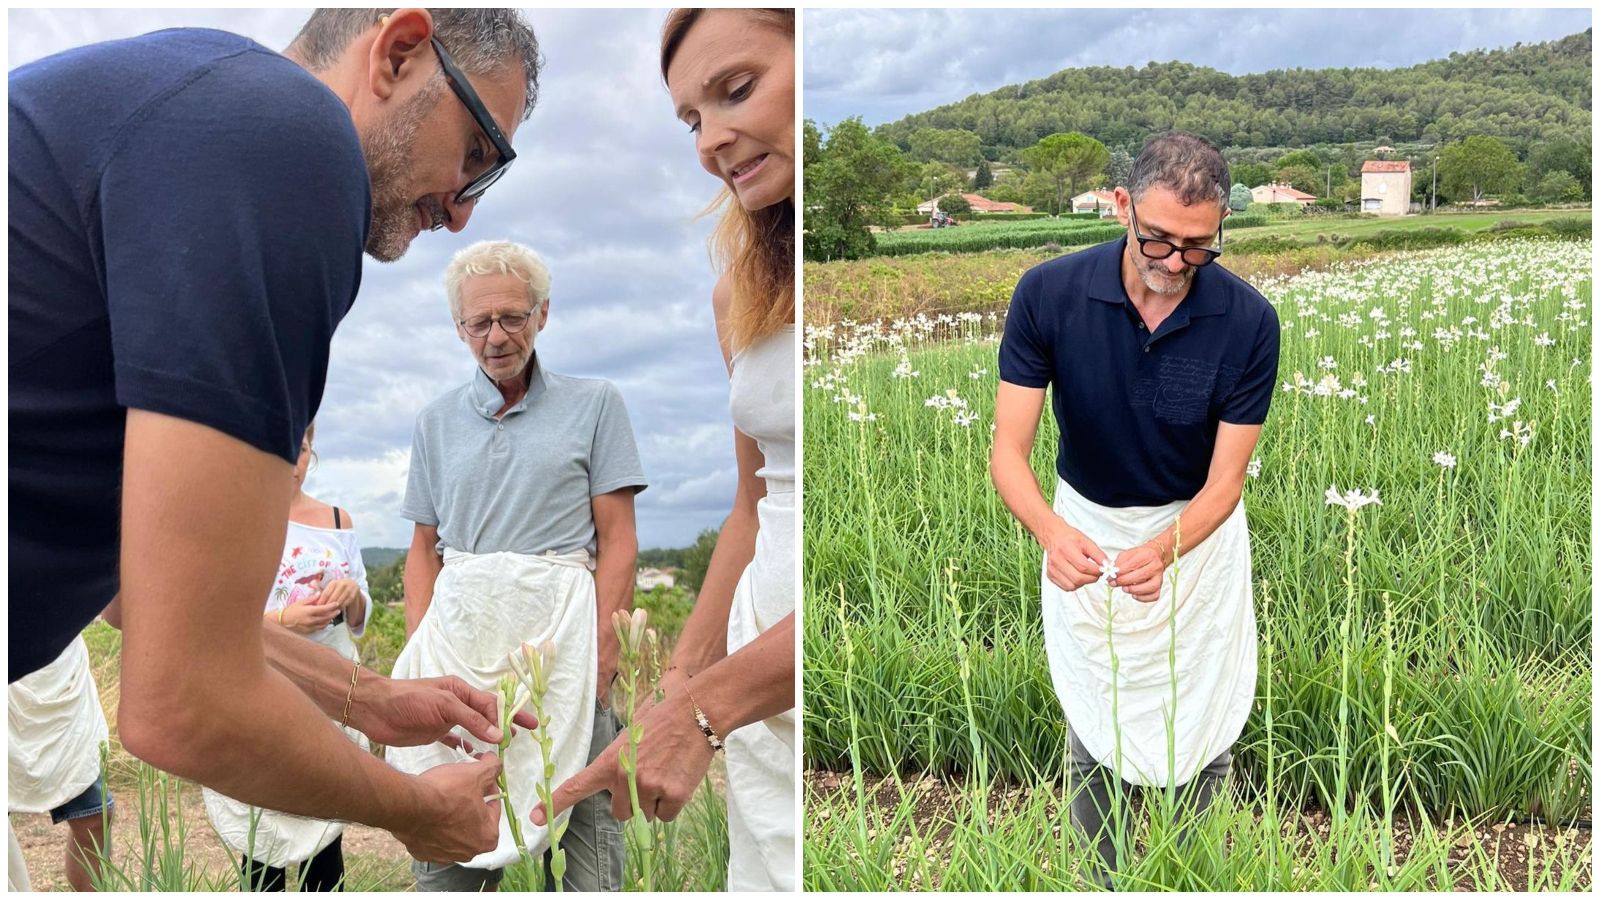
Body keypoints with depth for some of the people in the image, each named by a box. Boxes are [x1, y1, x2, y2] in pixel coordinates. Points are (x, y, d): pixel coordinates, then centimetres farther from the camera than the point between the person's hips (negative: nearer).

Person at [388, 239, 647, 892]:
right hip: (459, 629, 3)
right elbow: (425, 549, 15)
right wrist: (418, 647, 2)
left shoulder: (594, 404, 5)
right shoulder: (437, 422, 15)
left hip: (558, 625, -3)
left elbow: (617, 540, 0)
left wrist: (603, 641, -10)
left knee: (583, 815, -5)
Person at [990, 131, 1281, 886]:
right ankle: (1104, 879, 28)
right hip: (1085, 530, 0)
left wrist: (1164, 551, -39)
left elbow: (1225, 480, -19)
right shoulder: (1047, 294, -22)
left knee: (1203, 724, 10)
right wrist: (1051, 531, -42)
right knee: (1092, 729, 8)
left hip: (1197, 529, 0)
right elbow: (1009, 447, -22)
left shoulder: (1248, 322, -22)